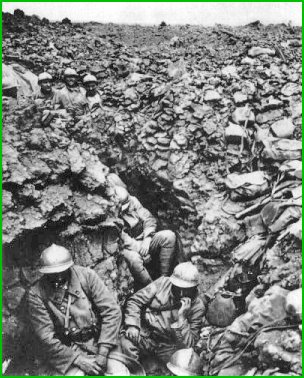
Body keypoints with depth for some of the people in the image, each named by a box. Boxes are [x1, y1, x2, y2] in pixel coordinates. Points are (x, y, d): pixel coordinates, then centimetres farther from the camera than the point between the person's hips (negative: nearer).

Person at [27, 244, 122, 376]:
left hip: (100, 339, 1)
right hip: (68, 350, 0)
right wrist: (78, 360, -14)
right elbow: (46, 336, -8)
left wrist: (103, 352, -13)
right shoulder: (36, 294, -9)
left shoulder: (86, 275, -8)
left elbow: (111, 311, -8)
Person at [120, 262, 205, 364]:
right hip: (144, 334, 0)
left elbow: (188, 344, -11)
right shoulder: (162, 283, -5)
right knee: (126, 343, -29)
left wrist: (181, 317, -23)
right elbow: (135, 301, -2)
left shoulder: (197, 307, -7)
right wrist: (132, 325, -15)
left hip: (168, 347, 1)